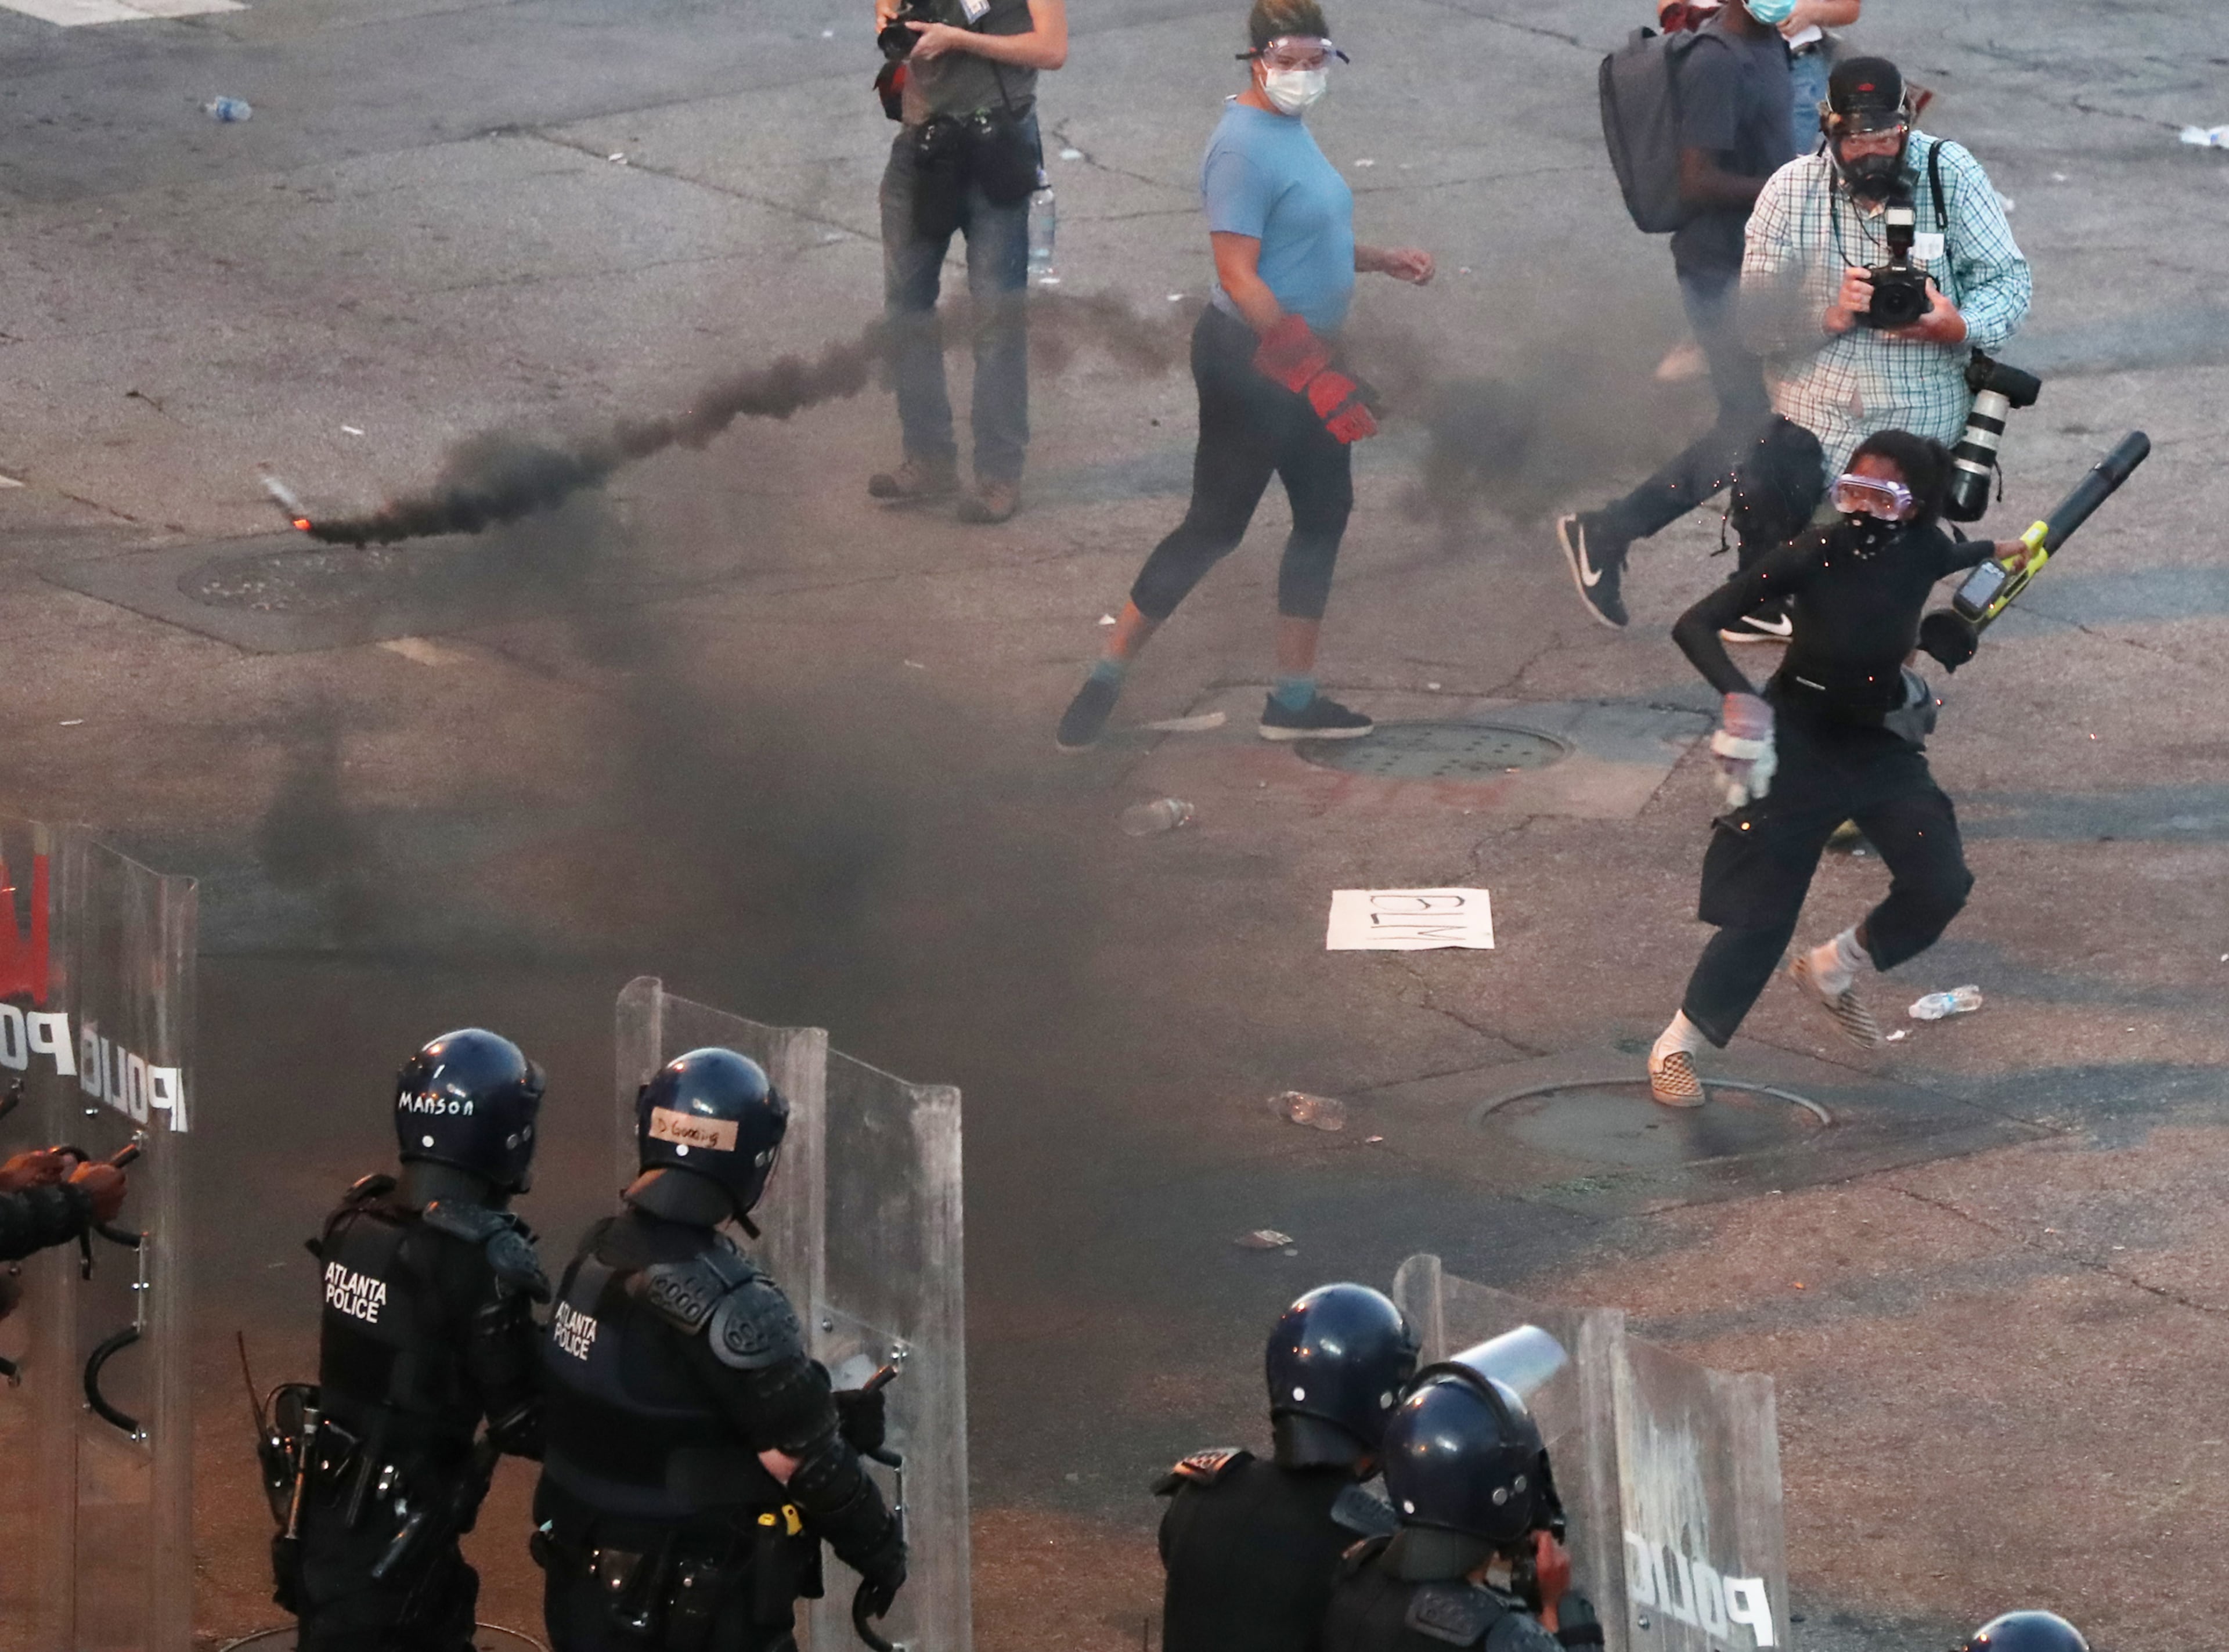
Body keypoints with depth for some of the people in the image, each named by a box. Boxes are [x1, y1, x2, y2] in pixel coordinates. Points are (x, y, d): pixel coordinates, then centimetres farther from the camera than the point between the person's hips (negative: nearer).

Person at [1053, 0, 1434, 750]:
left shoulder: (1289, 129, 10)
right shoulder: (1246, 146, -20)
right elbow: (1239, 277, -25)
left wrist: (1380, 260, 20)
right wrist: (1311, 371, -28)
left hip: (1303, 360, 10)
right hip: (1250, 360, -10)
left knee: (1324, 515, 13)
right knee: (1215, 526, -4)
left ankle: (1294, 699, 22)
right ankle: (1105, 680, 6)